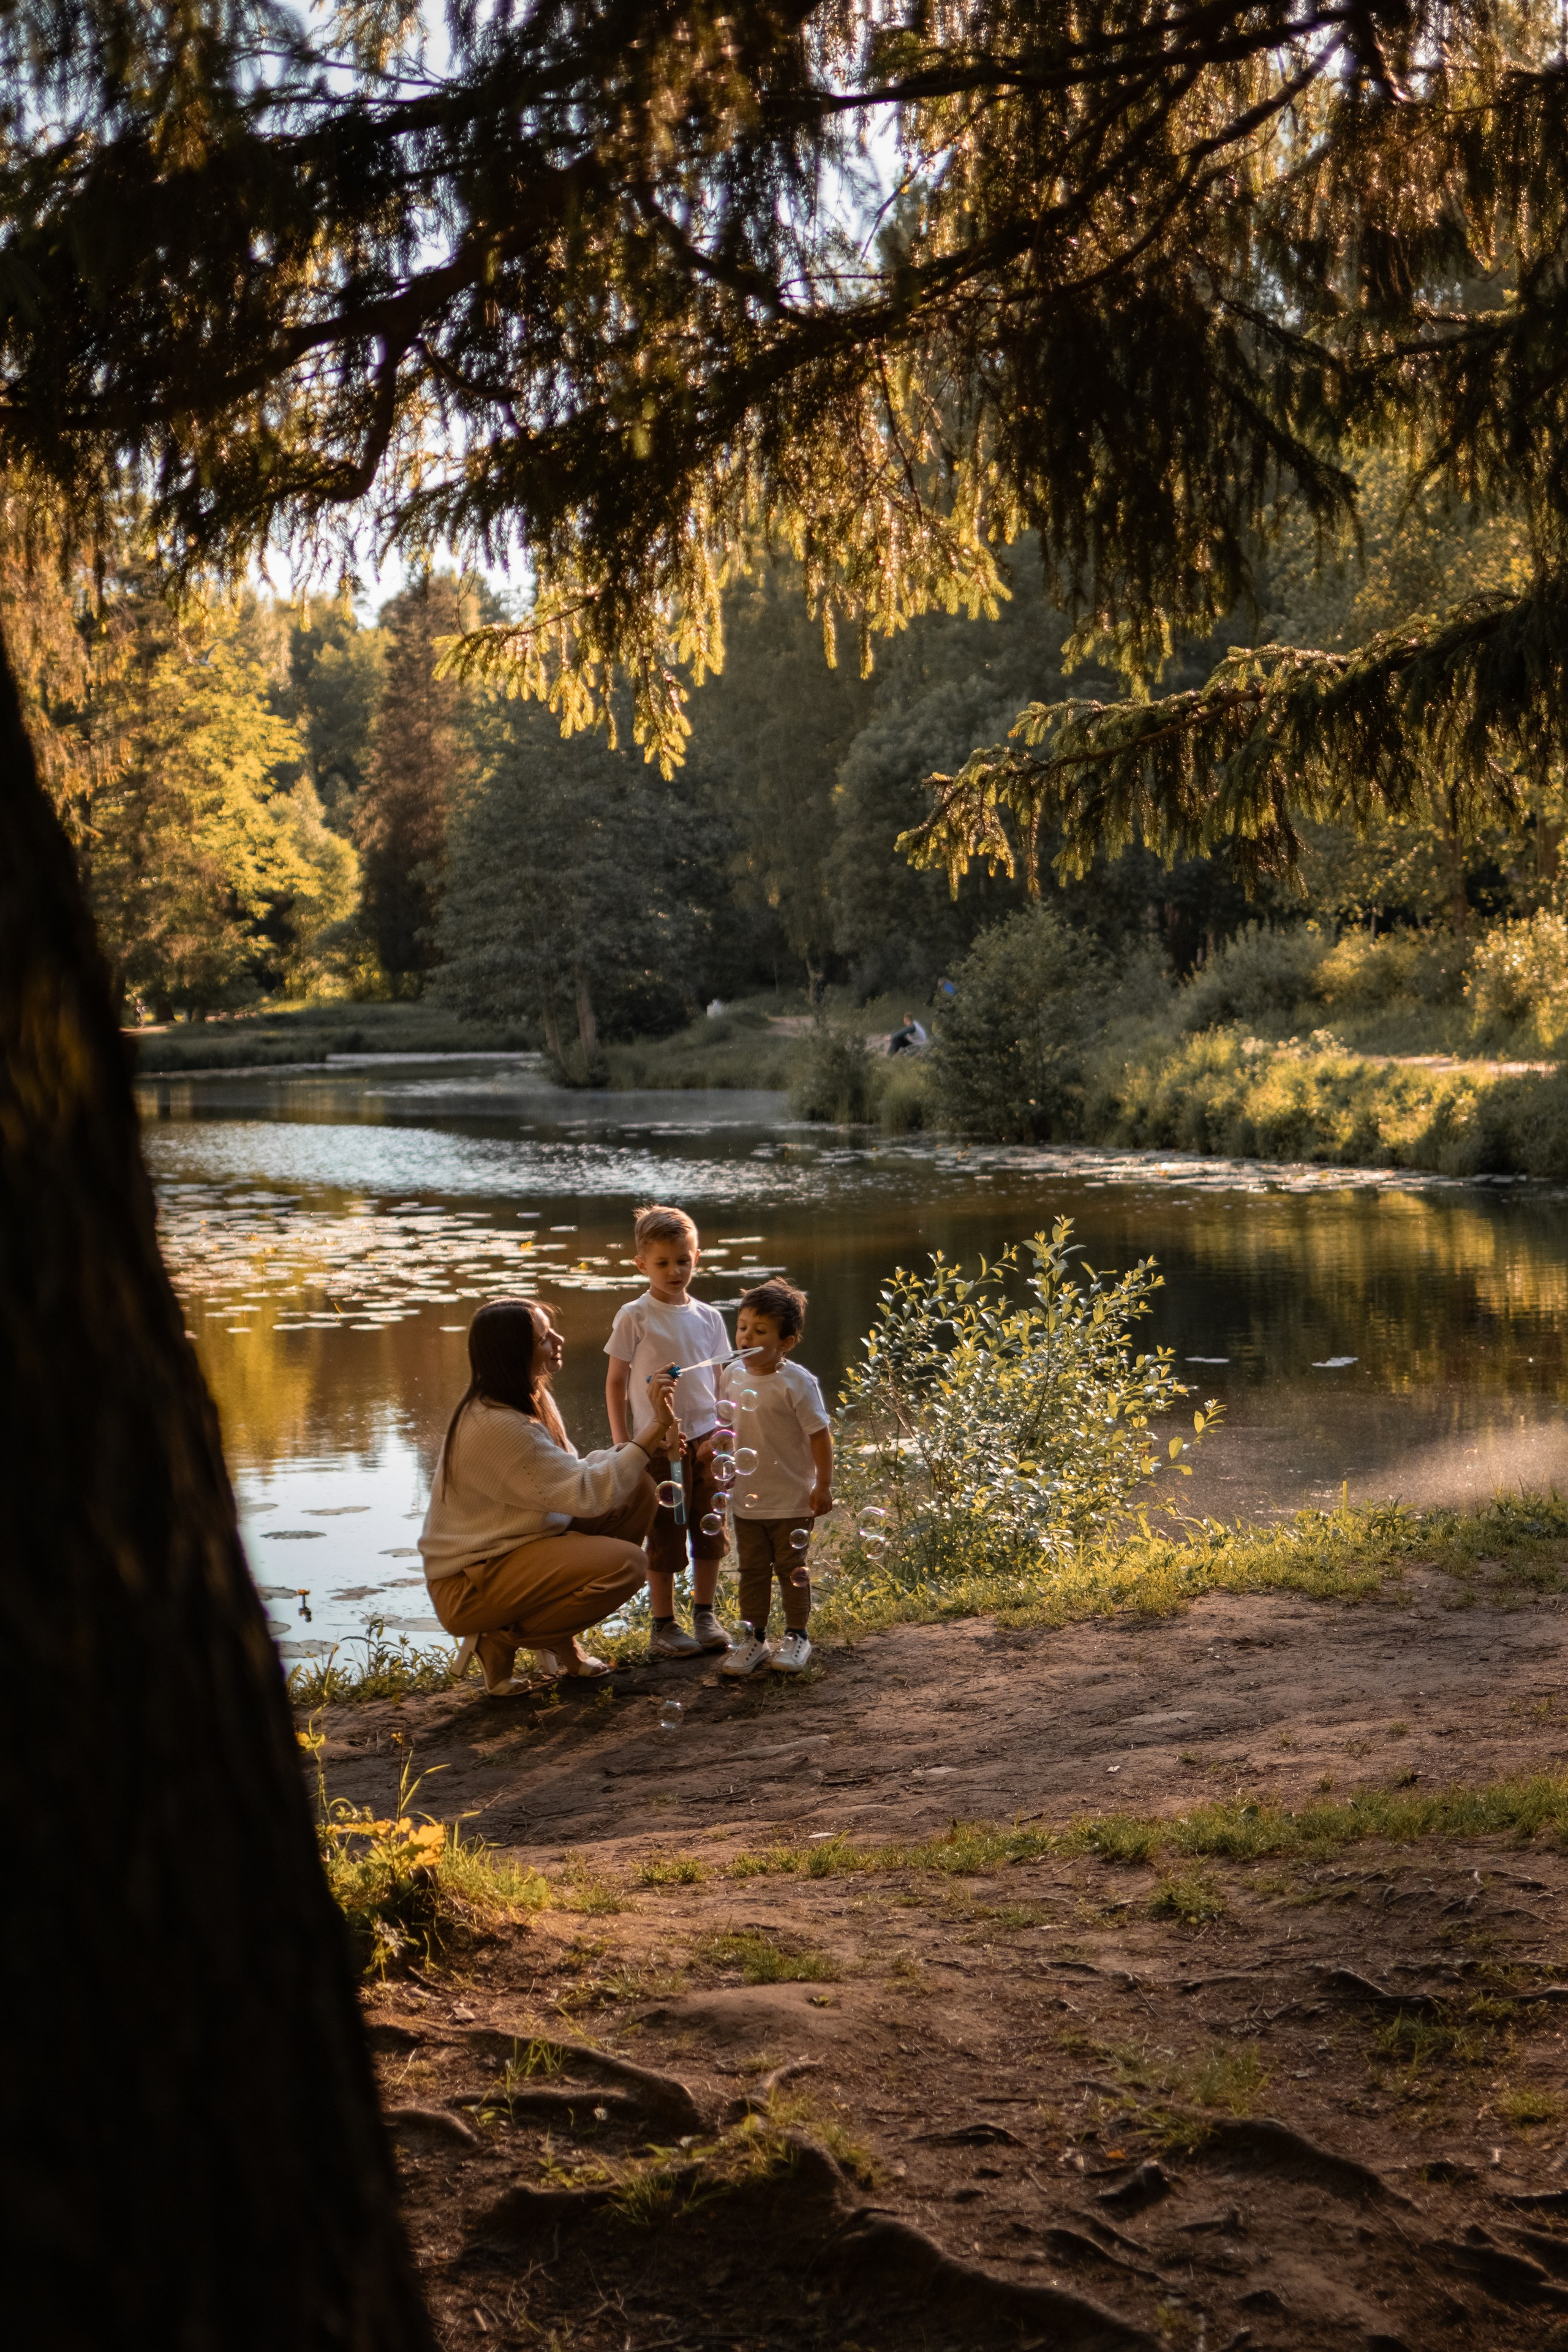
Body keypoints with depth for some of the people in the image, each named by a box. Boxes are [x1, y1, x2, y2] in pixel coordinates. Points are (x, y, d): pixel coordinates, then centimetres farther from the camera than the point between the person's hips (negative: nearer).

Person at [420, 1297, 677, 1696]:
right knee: (626, 1563, -25)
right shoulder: (497, 1425, -27)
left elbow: (571, 1473, 8)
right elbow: (587, 1494, -26)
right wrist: (653, 1431, -22)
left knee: (638, 1489, 1)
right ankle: (500, 1639, -6)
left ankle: (559, 1637, 7)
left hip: (516, 1549, 10)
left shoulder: (532, 1400, 5)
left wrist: (646, 1446, -7)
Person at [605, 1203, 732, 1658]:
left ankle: (705, 1616, 24)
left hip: (705, 1440, 4)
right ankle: (664, 1625, 14)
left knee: (710, 1531, 9)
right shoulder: (635, 1318, -6)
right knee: (666, 1536, 2)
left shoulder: (707, 1317, 5)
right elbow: (616, 1383, -3)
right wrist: (622, 1444, -8)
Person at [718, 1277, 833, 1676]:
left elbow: (819, 1434, -13)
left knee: (793, 1570, 8)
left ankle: (796, 1638, 21)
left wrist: (823, 1485, -13)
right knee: (752, 1572, 12)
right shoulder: (733, 1377, 1)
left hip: (792, 1501, -5)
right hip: (747, 1498, 5)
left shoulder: (796, 1382, -16)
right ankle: (753, 1640, 22)